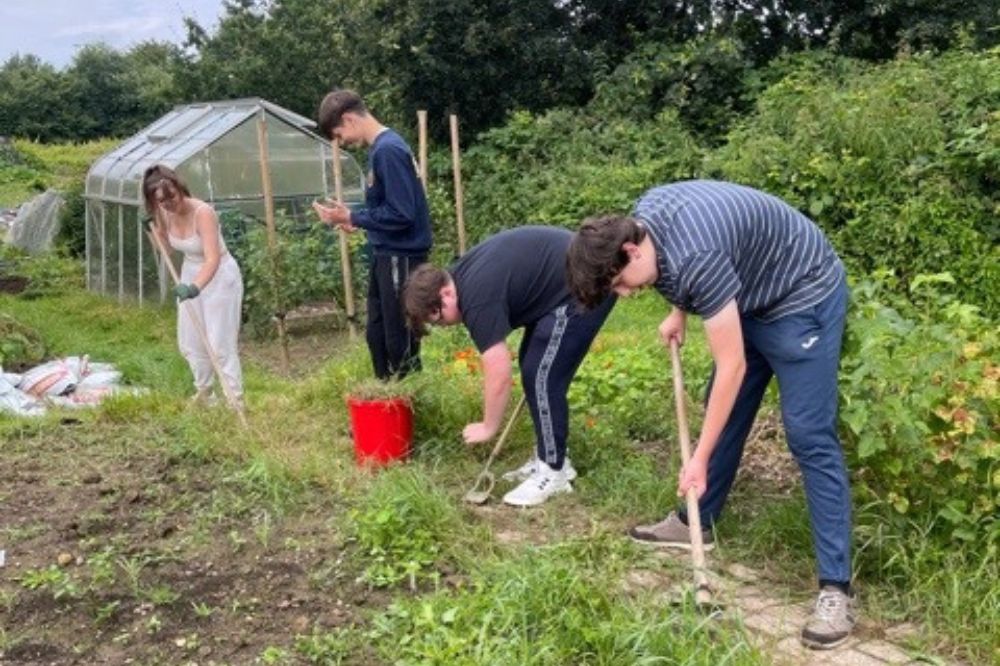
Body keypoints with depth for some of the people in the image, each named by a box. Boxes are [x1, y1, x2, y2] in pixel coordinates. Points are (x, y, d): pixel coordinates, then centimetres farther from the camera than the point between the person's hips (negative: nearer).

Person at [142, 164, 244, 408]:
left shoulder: (202, 212, -31)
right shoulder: (166, 213, -10)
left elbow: (213, 259, -43)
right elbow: (166, 246, 9)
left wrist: (195, 287, -57)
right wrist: (155, 223, -5)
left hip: (219, 278, -8)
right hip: (191, 275, 8)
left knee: (220, 345, -7)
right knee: (189, 342, 17)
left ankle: (236, 403, 2)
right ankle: (204, 393, 36)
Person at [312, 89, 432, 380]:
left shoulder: (388, 150, -19)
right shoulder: (382, 146, 11)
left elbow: (401, 213, -23)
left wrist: (351, 218, -15)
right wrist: (356, 219, 7)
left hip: (401, 256, -10)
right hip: (386, 253, 10)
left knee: (400, 340, -1)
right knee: (377, 334, 17)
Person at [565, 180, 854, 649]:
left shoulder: (695, 257, -36)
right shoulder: (642, 218, -10)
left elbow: (732, 366, -31)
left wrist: (699, 460, -26)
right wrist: (680, 312, 6)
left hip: (803, 297, -9)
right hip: (751, 296, 9)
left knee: (809, 436, -14)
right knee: (723, 411, 14)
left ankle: (836, 589, -11)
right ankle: (695, 521, 30)